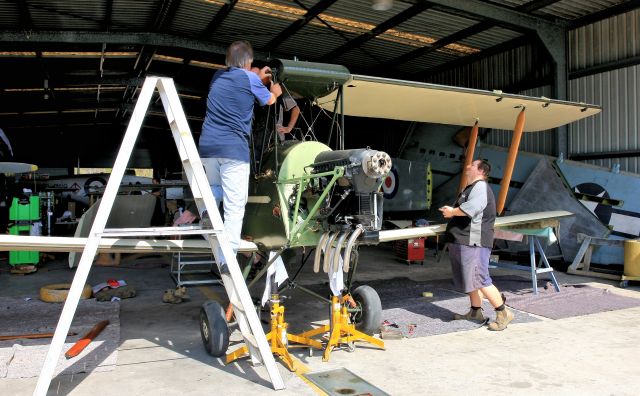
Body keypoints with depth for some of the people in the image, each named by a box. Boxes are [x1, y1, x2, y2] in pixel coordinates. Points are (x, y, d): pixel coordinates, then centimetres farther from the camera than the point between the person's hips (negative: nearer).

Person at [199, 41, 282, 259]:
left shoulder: (218, 76, 18)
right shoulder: (250, 78, 2)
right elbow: (269, 100, 18)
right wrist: (274, 91, 39)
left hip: (207, 145, 6)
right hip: (233, 149, -6)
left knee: (212, 198, 22)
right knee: (234, 206, -6)